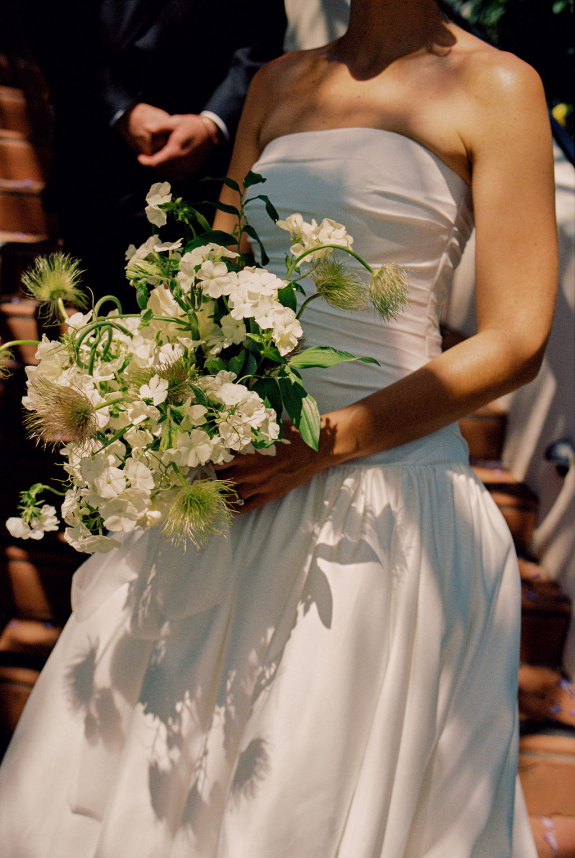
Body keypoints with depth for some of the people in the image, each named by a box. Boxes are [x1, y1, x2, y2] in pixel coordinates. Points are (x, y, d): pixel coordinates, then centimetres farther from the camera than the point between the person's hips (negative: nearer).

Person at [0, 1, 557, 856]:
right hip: (239, 457, 5)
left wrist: (329, 443, -17)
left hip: (377, 483, -5)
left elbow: (513, 342, -8)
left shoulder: (495, 86, -2)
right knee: (159, 773, 13)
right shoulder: (279, 84, 14)